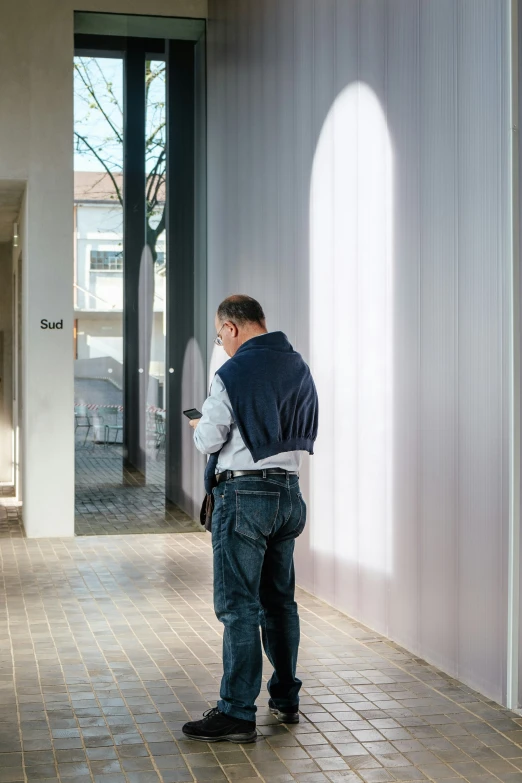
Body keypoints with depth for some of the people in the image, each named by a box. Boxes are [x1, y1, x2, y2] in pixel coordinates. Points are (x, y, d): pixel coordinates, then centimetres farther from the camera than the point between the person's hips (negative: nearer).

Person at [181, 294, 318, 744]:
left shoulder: (234, 374, -14)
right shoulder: (299, 367, 9)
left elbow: (208, 441, -10)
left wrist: (199, 425, 12)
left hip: (244, 494, -8)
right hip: (288, 491, 8)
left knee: (238, 606, -4)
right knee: (279, 600, 17)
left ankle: (237, 714, -2)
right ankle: (286, 699, 26)